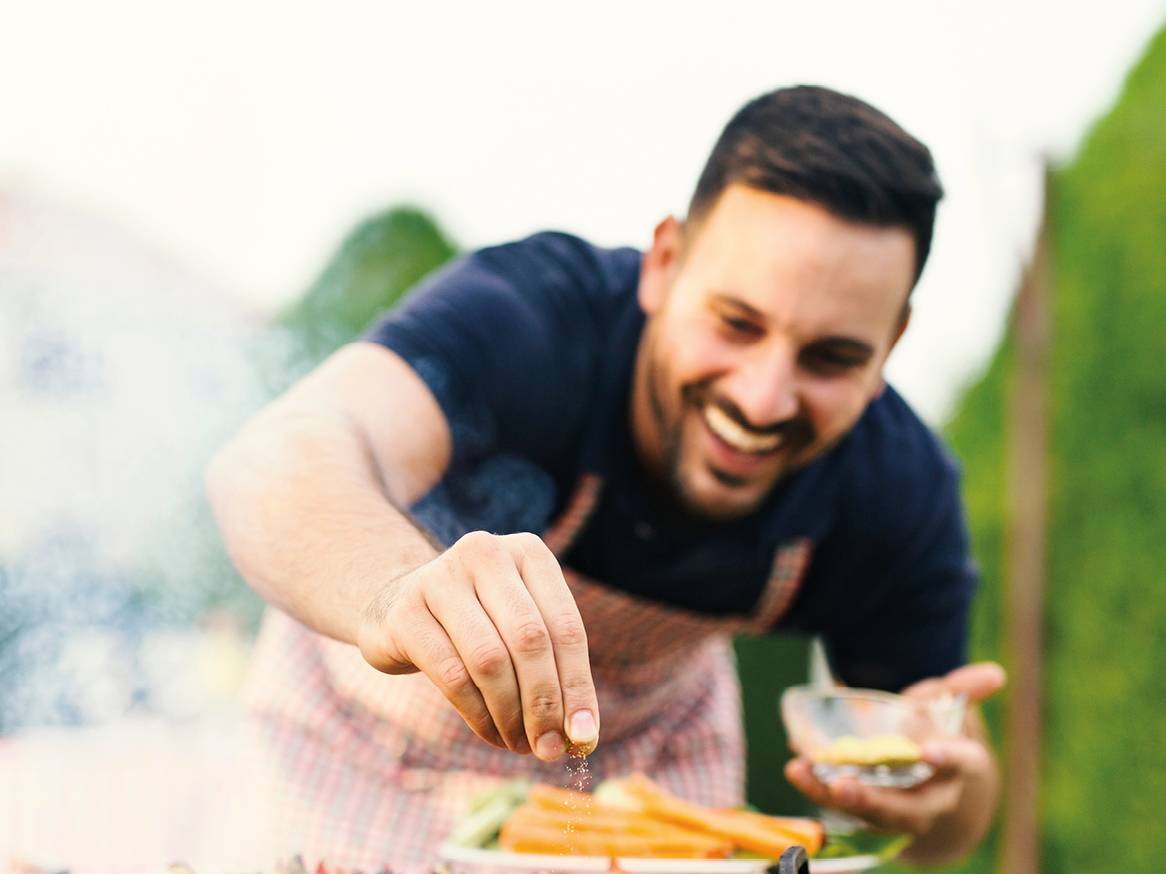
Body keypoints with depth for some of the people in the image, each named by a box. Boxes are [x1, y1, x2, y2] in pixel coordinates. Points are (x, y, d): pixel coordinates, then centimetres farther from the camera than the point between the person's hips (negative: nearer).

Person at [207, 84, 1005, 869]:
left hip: (648, 756, 2)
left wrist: (938, 797, -36)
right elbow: (277, 460, -56)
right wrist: (399, 592, -77)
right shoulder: (525, 317, -37)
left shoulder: (899, 492, -24)